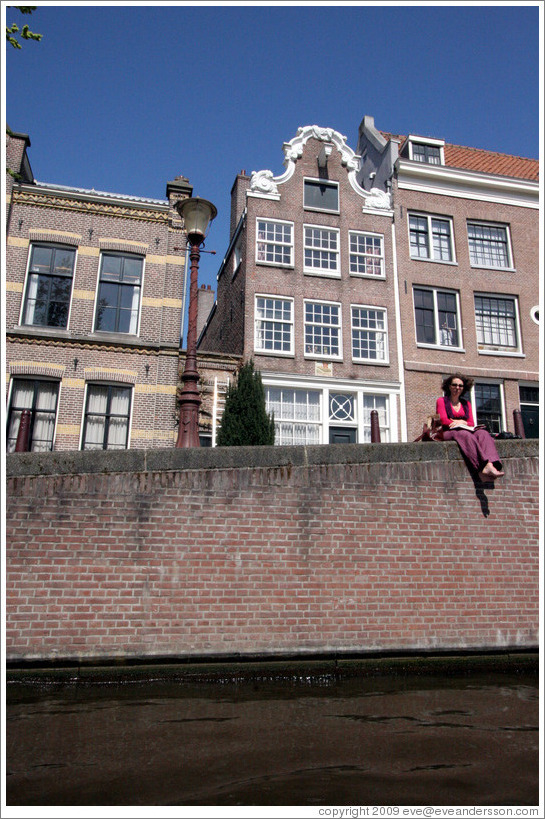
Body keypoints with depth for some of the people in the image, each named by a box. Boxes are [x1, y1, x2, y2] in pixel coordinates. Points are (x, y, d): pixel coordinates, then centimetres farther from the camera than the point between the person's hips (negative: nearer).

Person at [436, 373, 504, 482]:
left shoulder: (466, 404, 25)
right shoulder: (441, 401, 13)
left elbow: (472, 423, 12)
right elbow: (444, 421, -2)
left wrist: (462, 422, -8)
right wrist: (458, 423, -9)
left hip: (466, 431, 4)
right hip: (447, 433, -4)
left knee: (483, 433, -29)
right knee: (466, 435, -38)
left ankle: (490, 465, -54)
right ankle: (483, 466, -55)